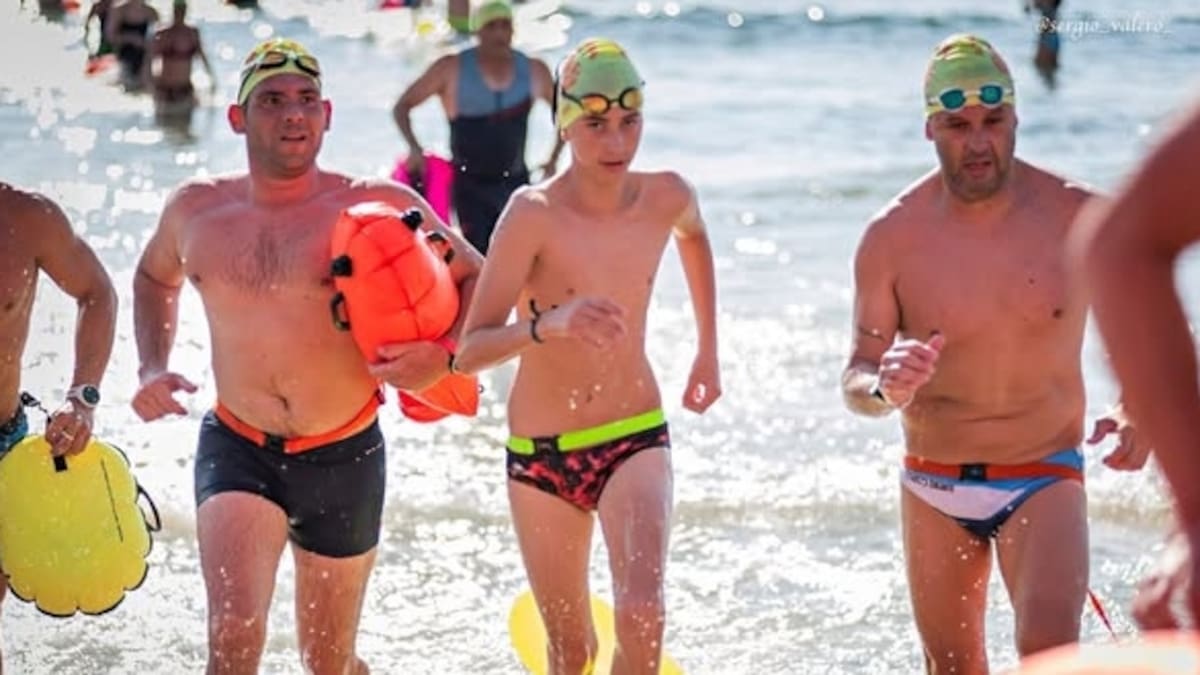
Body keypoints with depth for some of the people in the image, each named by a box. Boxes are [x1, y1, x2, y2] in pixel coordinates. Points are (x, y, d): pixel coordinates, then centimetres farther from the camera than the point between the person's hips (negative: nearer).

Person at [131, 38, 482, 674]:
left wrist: (444, 354, -19)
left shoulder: (376, 206, -10)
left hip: (345, 455, -1)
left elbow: (477, 279, -1)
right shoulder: (195, 209, 0)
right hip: (237, 448, 1)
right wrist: (152, 368, 7)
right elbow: (155, 277, 23)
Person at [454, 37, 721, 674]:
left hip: (635, 437, 1)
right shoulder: (534, 212, -18)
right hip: (540, 454, -1)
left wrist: (708, 352, 21)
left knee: (643, 615, -24)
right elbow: (469, 352, -26)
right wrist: (547, 324, -44)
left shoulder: (666, 196, -6)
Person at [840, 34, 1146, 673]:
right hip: (933, 488, 2)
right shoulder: (891, 237, -9)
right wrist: (885, 389, -31)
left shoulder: (1079, 217, -9)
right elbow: (855, 379, -6)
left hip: (1043, 479, -2)